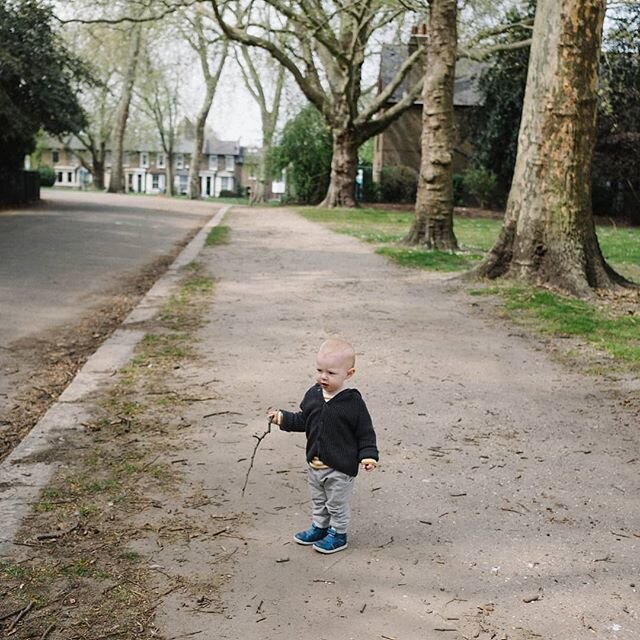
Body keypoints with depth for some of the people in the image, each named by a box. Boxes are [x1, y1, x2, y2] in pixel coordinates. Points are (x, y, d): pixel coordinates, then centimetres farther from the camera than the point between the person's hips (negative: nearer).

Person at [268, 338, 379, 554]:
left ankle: (338, 534, 30)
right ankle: (319, 527, 44)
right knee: (318, 500, 25)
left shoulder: (353, 402, -20)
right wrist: (282, 418, 0)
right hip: (314, 463, 6)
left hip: (340, 467, -6)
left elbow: (365, 432, -13)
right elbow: (303, 420, 10)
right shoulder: (313, 394, -4)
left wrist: (368, 455, -23)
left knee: (337, 504, 12)